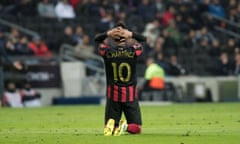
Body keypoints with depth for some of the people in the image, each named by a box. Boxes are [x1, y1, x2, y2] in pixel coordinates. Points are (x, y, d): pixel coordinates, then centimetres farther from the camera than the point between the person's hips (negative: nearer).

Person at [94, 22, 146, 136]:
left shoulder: (107, 52, -5)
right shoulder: (133, 51, -7)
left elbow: (97, 39, 14)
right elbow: (144, 39, 11)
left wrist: (108, 34, -6)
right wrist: (131, 34, -5)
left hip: (113, 96, 1)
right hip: (130, 95, -1)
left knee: (108, 128, 12)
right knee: (136, 128, 7)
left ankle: (111, 124, -23)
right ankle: (126, 127, -25)